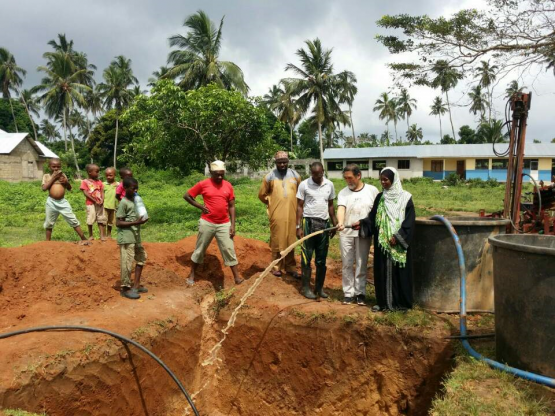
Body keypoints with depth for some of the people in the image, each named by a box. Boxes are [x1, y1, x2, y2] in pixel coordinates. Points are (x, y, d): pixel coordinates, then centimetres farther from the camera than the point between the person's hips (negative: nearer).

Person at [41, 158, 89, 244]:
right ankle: (47, 242, 27)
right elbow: (44, 188, -14)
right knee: (49, 223, 12)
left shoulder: (62, 175, 6)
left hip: (62, 202, 0)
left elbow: (69, 188, 10)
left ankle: (83, 239, 1)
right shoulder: (46, 176, 2)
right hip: (51, 202, 0)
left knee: (73, 220, -3)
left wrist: (66, 182, -12)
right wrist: (53, 177, -13)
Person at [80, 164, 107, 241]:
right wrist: (95, 201, -15)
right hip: (90, 204, -4)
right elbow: (86, 193, -11)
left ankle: (102, 235, 6)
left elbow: (102, 192, 7)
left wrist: (102, 200, -11)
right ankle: (90, 235, 13)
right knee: (90, 220, 0)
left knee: (101, 219, 3)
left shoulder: (99, 182, 11)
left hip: (100, 203, 4)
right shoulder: (85, 182, -4)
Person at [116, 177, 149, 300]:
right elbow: (118, 223, -18)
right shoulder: (124, 203, -15)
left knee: (141, 258, 16)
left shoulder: (134, 200, 11)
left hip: (136, 236, 9)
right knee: (127, 263, -2)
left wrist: (140, 219, 1)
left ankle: (136, 285, 25)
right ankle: (125, 288, 12)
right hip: (126, 238, -9)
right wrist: (135, 222, -25)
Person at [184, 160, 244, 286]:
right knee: (200, 250, 10)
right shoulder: (203, 184, -6)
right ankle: (192, 275, 26)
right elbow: (186, 196, 3)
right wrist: (200, 207, -5)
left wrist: (233, 225, -1)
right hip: (207, 223, -1)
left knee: (229, 250, 2)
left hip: (224, 224, 2)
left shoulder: (228, 186, 1)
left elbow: (231, 206, 4)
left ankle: (237, 278, 9)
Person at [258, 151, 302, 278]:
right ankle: (276, 266, 16)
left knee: (290, 242, 9)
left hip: (291, 215, 2)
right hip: (276, 215, -2)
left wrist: (292, 205, 13)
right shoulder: (270, 177, -2)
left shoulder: (295, 175, 4)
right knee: (277, 242, 4)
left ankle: (290, 267, 19)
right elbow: (262, 194, 8)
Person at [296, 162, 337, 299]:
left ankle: (319, 287, 20)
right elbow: (299, 206, -2)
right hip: (309, 223, -3)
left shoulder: (329, 185, 6)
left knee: (321, 259, 9)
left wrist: (334, 223, 10)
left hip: (324, 224, 4)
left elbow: (330, 205, 14)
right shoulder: (304, 185, -4)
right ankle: (305, 288, 10)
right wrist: (298, 227, -8)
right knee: (306, 257, 1)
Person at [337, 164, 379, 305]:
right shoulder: (343, 193, 2)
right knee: (347, 264, 6)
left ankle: (360, 292, 16)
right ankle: (348, 293, 15)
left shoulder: (372, 190, 0)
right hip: (346, 233, 1)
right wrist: (340, 222, -33)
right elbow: (340, 209, -14)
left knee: (361, 264, 5)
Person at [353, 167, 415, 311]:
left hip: (399, 243, -4)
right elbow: (373, 217, 10)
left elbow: (409, 221, -8)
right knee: (382, 271, 6)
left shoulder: (405, 198, -5)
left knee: (399, 271, 1)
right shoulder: (380, 197, 9)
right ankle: (384, 301, 17)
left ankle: (401, 303, 13)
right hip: (382, 242, 4)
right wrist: (362, 223, -5)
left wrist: (398, 236, -15)